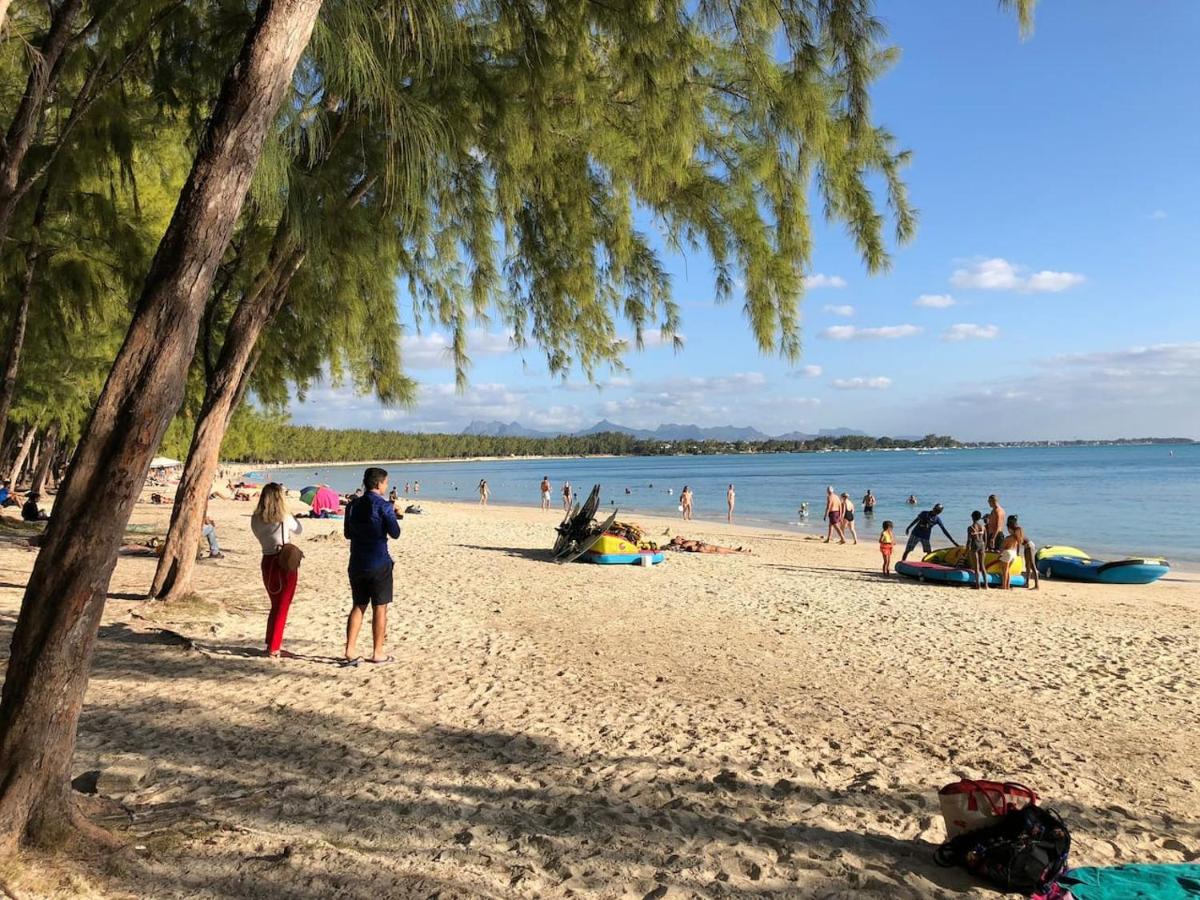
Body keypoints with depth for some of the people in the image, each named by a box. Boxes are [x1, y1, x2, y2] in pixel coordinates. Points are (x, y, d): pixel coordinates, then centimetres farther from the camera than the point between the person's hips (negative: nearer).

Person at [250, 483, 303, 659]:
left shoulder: (256, 519, -2)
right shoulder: (285, 517, -13)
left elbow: (260, 536, 11)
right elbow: (299, 530, 5)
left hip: (267, 562, 5)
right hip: (286, 563, -5)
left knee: (275, 605, 21)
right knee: (282, 607, 6)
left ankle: (272, 644, 30)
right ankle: (274, 648, 7)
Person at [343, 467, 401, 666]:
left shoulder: (353, 506, 6)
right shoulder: (383, 506, -12)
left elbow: (347, 533, 14)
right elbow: (395, 533, -10)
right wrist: (394, 514, 5)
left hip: (357, 564, 6)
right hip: (379, 564, -5)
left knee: (358, 606, 13)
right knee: (380, 608, 5)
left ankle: (349, 652, 8)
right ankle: (377, 653, 10)